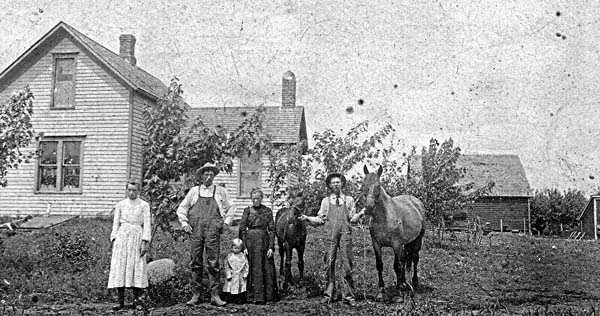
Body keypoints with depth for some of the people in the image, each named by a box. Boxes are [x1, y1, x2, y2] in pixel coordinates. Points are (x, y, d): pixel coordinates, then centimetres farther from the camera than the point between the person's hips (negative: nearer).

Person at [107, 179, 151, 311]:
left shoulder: (144, 205, 5)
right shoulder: (120, 205, 11)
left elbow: (146, 224, 1)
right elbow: (116, 223, 12)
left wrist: (145, 242, -8)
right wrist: (114, 240, 1)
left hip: (137, 237, -1)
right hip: (122, 236, 2)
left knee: (137, 267, -4)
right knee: (119, 268, -3)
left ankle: (136, 299, 2)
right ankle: (121, 301, 0)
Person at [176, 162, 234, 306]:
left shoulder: (221, 191, 13)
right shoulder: (194, 191, 14)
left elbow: (229, 209, 21)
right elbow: (181, 209, 18)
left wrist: (226, 223, 8)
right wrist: (184, 224, 6)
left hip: (213, 230, -1)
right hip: (195, 230, 1)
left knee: (213, 263, -6)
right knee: (195, 263, 0)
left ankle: (215, 295, -1)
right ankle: (195, 295, 6)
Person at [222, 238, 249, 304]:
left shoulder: (243, 256, 6)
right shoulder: (229, 256, 4)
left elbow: (246, 265, 6)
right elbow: (227, 267, 4)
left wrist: (245, 273, -1)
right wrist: (228, 274, -4)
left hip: (240, 276, 0)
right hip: (232, 275, 0)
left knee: (241, 288, -2)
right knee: (231, 288, -4)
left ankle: (240, 300, 4)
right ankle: (231, 300, 4)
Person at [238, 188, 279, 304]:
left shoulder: (267, 211, 6)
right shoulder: (247, 210, 5)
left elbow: (272, 230, 4)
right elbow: (242, 229, 3)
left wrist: (271, 247, -5)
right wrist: (244, 246, -6)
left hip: (264, 240, 1)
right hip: (250, 240, -1)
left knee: (267, 268, 1)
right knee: (253, 269, 1)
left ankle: (270, 295, 12)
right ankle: (255, 296, 7)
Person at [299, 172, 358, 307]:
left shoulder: (349, 200, 13)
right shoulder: (326, 201, 15)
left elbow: (353, 218, 12)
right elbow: (320, 219, 14)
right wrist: (307, 218, 1)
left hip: (345, 235, -1)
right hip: (330, 235, 1)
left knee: (348, 265, -2)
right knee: (329, 264, 0)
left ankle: (348, 296, 4)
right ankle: (328, 294, 8)